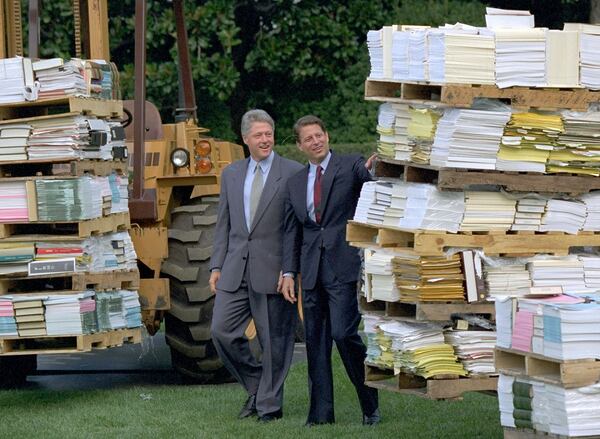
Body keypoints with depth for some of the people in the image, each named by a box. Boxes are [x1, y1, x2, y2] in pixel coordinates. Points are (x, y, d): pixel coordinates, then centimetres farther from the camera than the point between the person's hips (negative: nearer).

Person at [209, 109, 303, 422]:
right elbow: (223, 224, 17)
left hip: (273, 270, -5)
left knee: (274, 340, 1)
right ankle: (256, 386, 19)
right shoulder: (231, 174, 13)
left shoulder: (293, 173, -2)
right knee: (222, 330, 0)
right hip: (236, 270, 5)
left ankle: (269, 404, 12)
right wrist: (217, 266, 9)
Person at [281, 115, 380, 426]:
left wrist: (372, 168, -42)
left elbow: (368, 176, -19)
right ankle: (321, 412, 12)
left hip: (344, 266, -5)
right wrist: (288, 273, 8)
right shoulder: (295, 183, 15)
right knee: (315, 342, 6)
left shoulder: (350, 166, 1)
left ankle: (370, 404, 3)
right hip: (311, 271, 5)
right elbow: (291, 232, 16)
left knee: (343, 333, -13)